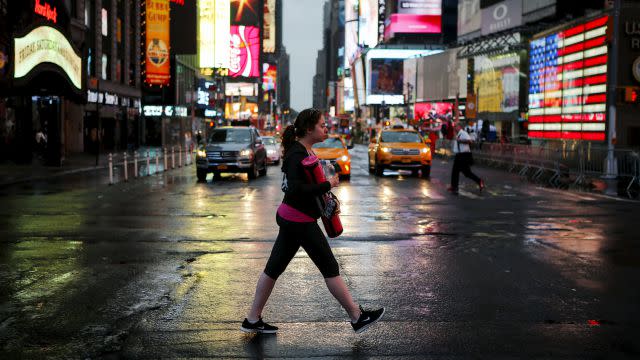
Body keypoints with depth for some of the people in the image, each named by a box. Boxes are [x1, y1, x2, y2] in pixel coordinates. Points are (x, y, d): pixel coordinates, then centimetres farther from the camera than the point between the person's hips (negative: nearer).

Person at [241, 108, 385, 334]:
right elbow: (296, 189, -29)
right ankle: (357, 317, 10)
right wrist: (327, 185, -22)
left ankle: (253, 320, 19)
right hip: (300, 221, -10)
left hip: (289, 218, 10)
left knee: (274, 268, 12)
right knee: (330, 268, 0)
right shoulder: (297, 155, -19)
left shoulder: (305, 151, 12)